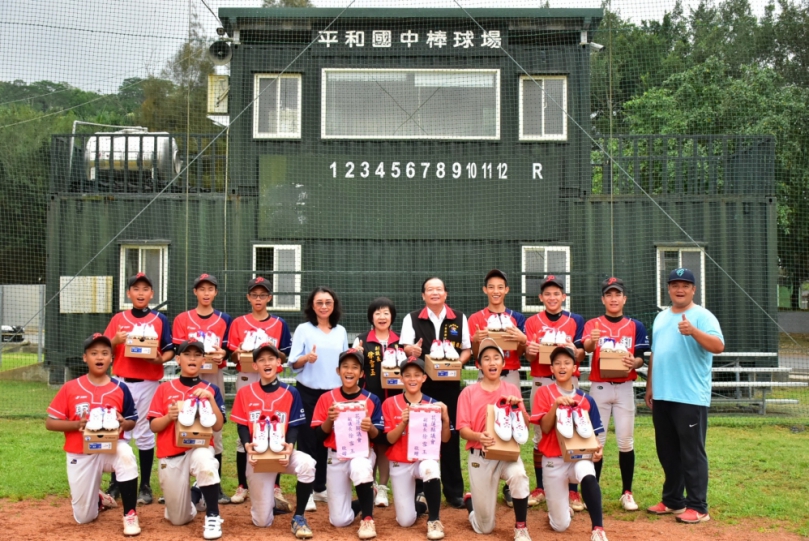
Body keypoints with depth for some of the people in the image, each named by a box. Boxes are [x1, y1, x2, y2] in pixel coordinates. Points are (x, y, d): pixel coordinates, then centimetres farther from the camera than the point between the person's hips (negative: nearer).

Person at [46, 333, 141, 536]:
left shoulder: (120, 388, -5)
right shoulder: (70, 388, -6)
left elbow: (132, 422, 4)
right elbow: (50, 422, -4)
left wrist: (123, 423, -19)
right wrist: (77, 424, -21)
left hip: (111, 448, 0)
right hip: (80, 454, 1)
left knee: (126, 455, -38)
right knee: (84, 517, 4)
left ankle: (130, 514, -22)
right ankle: (99, 498, 43)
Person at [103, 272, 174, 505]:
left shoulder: (160, 320, 4)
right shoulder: (118, 319, 6)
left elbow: (170, 351, 2)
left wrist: (161, 359, -18)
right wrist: (115, 340, -16)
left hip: (148, 383, -1)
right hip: (122, 382, 1)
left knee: (144, 433, 5)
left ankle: (145, 486, 13)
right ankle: (115, 484, 16)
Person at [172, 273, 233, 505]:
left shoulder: (224, 319, 7)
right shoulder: (182, 319, 5)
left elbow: (227, 351, 3)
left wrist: (221, 354, -19)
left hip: (215, 376, 1)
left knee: (215, 429, 3)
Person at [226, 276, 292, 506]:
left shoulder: (279, 324, 6)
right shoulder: (238, 323, 7)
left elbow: (285, 356, 3)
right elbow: (232, 356, 4)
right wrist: (238, 353, -17)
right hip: (245, 379, 0)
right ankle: (243, 486, 12)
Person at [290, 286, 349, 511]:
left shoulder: (341, 331, 9)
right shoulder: (303, 329, -2)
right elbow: (294, 364, -7)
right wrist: (307, 358, -25)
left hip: (334, 392, 3)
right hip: (308, 392, -3)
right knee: (308, 441, 0)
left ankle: (321, 487, 20)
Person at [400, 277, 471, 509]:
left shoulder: (459, 319, 9)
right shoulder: (412, 318, 7)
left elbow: (467, 350, 10)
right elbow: (404, 347, 1)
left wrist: (458, 362, -10)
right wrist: (412, 350, -22)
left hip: (450, 383, 1)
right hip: (421, 383, 0)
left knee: (451, 434, 3)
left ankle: (454, 491, 12)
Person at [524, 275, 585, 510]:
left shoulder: (576, 320, 6)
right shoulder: (532, 322, 7)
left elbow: (580, 356, 0)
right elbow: (529, 357, 2)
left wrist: (573, 350, -23)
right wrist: (530, 351, -21)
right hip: (540, 382, 1)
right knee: (539, 436, 5)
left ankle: (573, 491, 6)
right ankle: (540, 488, 15)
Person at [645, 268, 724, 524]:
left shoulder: (703, 316, -7)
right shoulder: (661, 317, 15)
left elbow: (718, 346, -21)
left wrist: (693, 331, -36)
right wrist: (650, 385, 16)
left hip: (690, 397, -7)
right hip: (662, 396, 7)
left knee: (692, 453, -1)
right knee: (667, 452, 14)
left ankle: (698, 507, 8)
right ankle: (672, 500, 26)